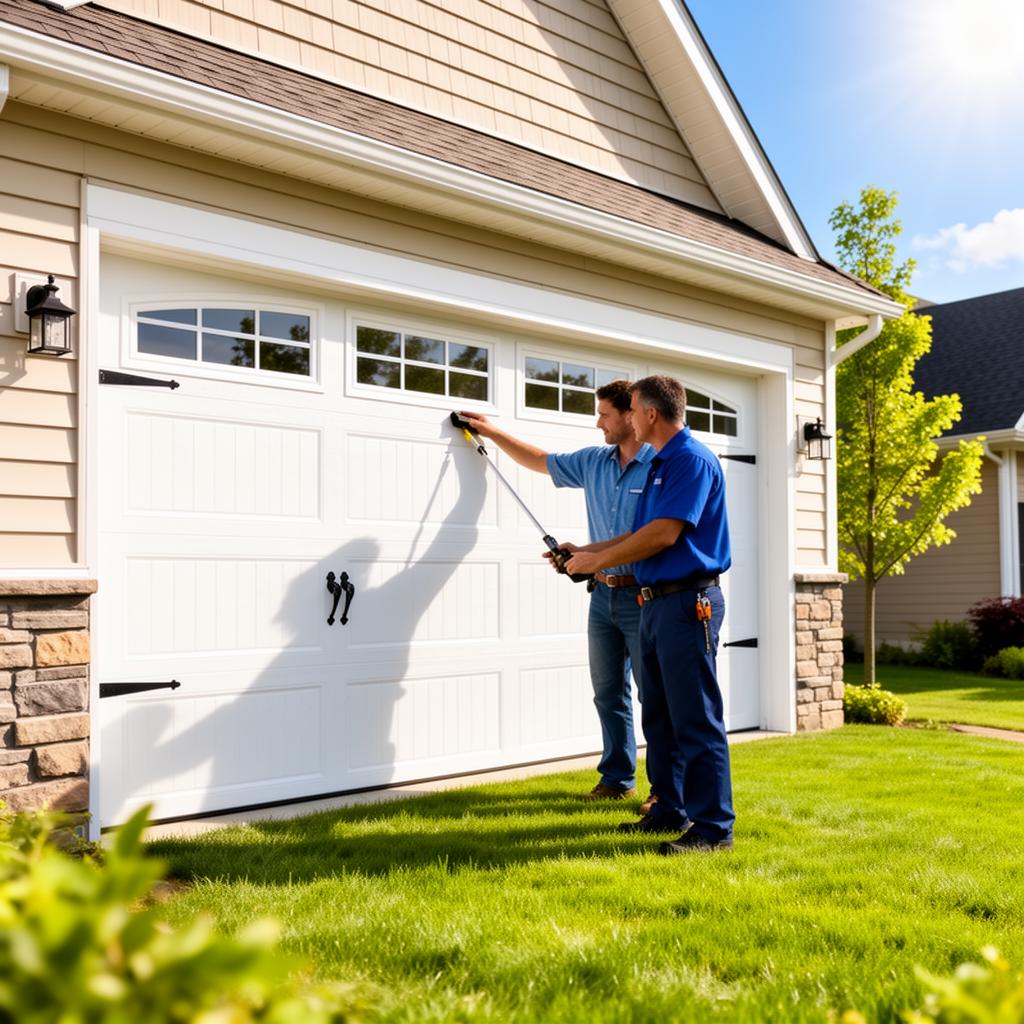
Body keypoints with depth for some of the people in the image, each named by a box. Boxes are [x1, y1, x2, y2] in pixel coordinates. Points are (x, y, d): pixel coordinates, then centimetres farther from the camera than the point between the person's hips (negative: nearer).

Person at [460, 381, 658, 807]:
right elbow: (540, 461, 25)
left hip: (642, 597, -7)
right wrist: (492, 432, 28)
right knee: (608, 693, 12)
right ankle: (617, 778, 22)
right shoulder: (593, 462, 10)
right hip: (603, 595, 7)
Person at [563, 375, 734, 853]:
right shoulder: (660, 465, 18)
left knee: (696, 720, -7)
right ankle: (669, 811, 24)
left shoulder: (692, 460, -13)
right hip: (655, 601, 10)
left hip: (687, 602, -10)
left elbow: (664, 533, -20)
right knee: (659, 716, 15)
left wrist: (598, 560, -11)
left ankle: (714, 827, 0)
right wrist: (583, 551, 19)